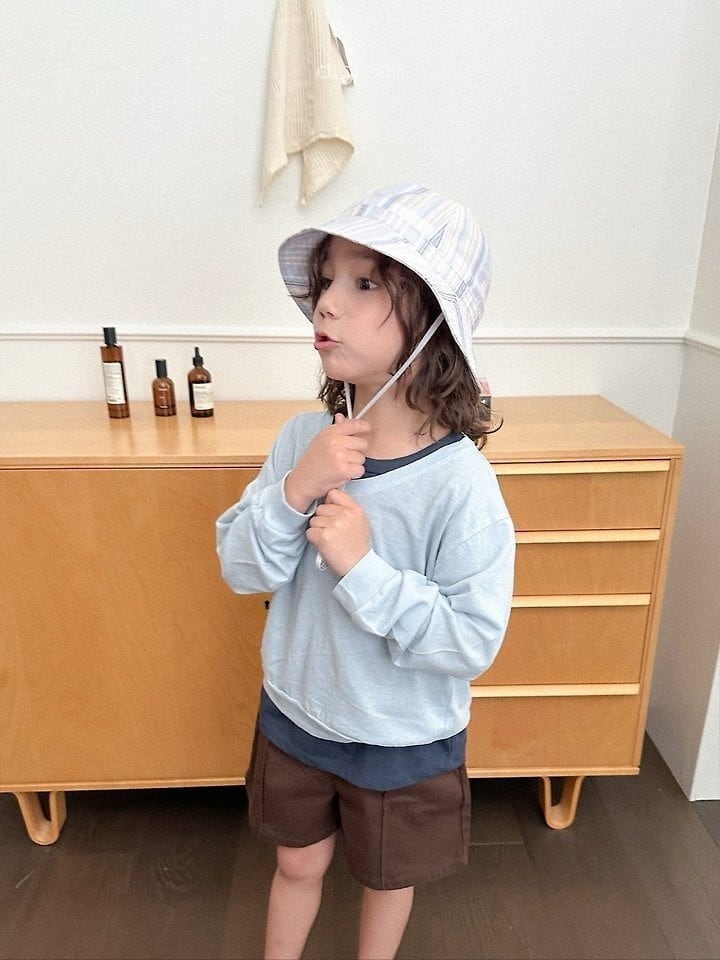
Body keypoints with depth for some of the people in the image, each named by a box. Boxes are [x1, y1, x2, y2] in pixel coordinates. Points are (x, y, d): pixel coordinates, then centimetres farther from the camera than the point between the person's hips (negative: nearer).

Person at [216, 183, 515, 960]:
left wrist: (363, 566, -34)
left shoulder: (459, 480, -28)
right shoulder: (303, 438, -15)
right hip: (295, 716, 3)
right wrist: (294, 492, -29)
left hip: (404, 741, -3)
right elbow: (240, 570, -11)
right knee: (298, 864, 29)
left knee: (387, 877, 27)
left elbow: (471, 642, -24)